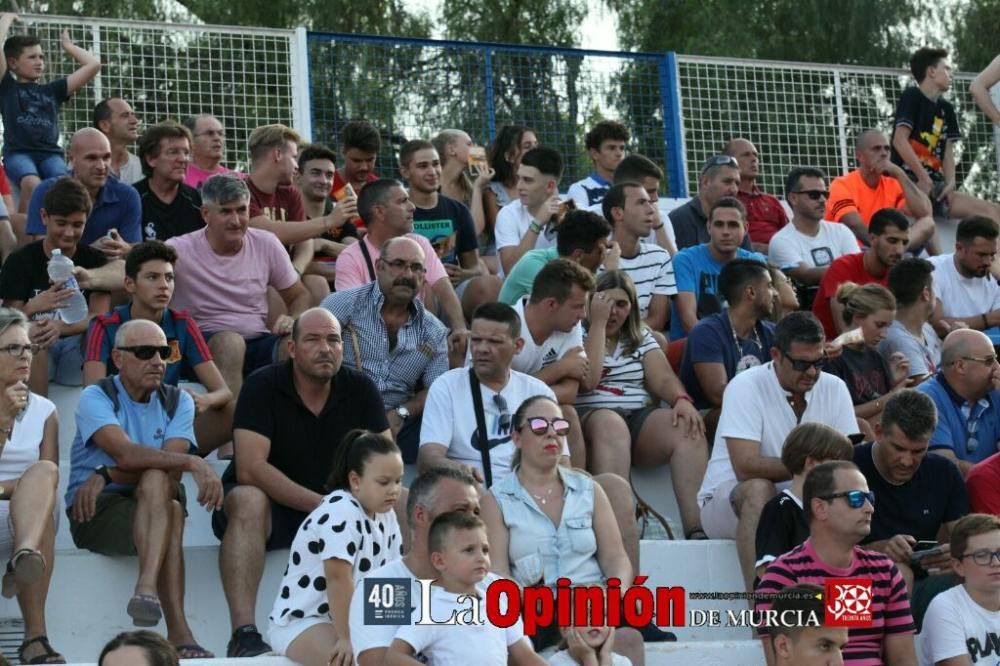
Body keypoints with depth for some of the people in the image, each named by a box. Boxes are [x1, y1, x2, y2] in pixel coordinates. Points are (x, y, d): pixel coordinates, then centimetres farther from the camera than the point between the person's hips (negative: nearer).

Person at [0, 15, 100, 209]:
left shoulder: (52, 90, 24)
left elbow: (93, 65, 22)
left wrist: (68, 46, 33)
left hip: (50, 152, 3)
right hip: (18, 152, -3)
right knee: (33, 185, -37)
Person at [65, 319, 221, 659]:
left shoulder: (178, 402, 9)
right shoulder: (96, 398, -3)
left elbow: (170, 466, -8)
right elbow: (125, 453, -23)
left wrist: (107, 475, -20)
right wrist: (193, 463, -32)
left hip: (151, 506, 3)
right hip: (94, 513, -3)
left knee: (156, 482, -32)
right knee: (170, 510, -32)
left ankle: (147, 589, -47)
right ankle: (179, 634, -41)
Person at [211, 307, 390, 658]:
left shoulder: (360, 389, -1)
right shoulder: (263, 386, -13)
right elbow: (250, 469, -23)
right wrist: (322, 505, -31)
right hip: (270, 503, -4)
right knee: (249, 501, -37)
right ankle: (244, 634, -43)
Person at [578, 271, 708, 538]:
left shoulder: (641, 337, 22)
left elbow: (663, 378, 7)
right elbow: (588, 381, -10)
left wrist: (682, 400, -17)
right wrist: (598, 323, -5)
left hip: (640, 418, 4)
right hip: (591, 417, -4)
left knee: (688, 429, -26)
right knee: (612, 425, -40)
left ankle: (694, 525, -36)